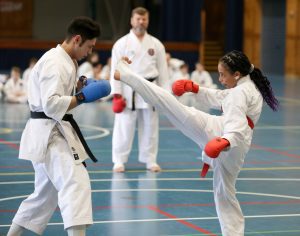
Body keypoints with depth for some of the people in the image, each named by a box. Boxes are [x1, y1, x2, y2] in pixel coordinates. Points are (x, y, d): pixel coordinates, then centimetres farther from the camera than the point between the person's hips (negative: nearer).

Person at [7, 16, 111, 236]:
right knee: (76, 183, -22)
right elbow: (51, 105, -24)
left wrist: (80, 86, 7)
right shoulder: (55, 63, -18)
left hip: (51, 133, 11)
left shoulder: (64, 61, 15)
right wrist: (83, 97, -20)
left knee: (47, 193, 20)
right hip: (49, 134, -11)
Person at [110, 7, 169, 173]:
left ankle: (150, 160, 20)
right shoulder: (122, 44, -2)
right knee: (124, 128, 0)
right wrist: (117, 94, -10)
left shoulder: (156, 44, 6)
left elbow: (162, 70, 8)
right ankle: (119, 161, 9)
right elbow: (116, 70, -4)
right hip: (129, 91, -2)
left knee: (150, 128, 9)